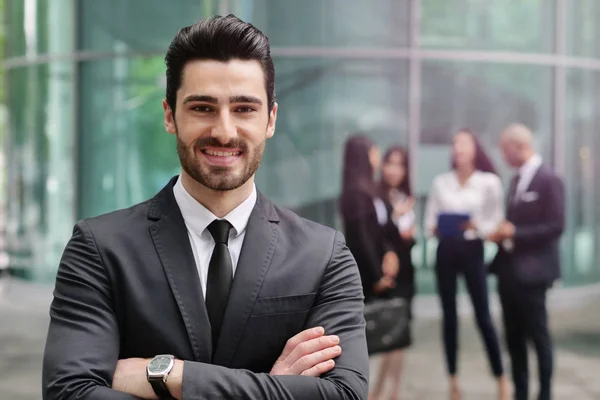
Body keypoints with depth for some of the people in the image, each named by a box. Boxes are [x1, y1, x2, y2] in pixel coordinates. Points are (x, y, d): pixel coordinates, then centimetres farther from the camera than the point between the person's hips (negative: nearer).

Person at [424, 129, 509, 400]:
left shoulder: (489, 182, 0)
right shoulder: (440, 182, 8)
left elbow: (496, 222, -3)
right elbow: (429, 219, 7)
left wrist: (477, 226, -21)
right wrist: (434, 228, -15)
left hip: (472, 250, -3)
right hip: (445, 251, 3)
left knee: (483, 316, -3)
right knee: (449, 315, 7)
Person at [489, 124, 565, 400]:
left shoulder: (549, 180, -11)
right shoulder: (517, 180, 14)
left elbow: (556, 227, -17)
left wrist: (514, 233, -20)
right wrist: (501, 232, -1)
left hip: (531, 270, -8)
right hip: (508, 268, 8)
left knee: (537, 334, 2)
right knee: (514, 336, 11)